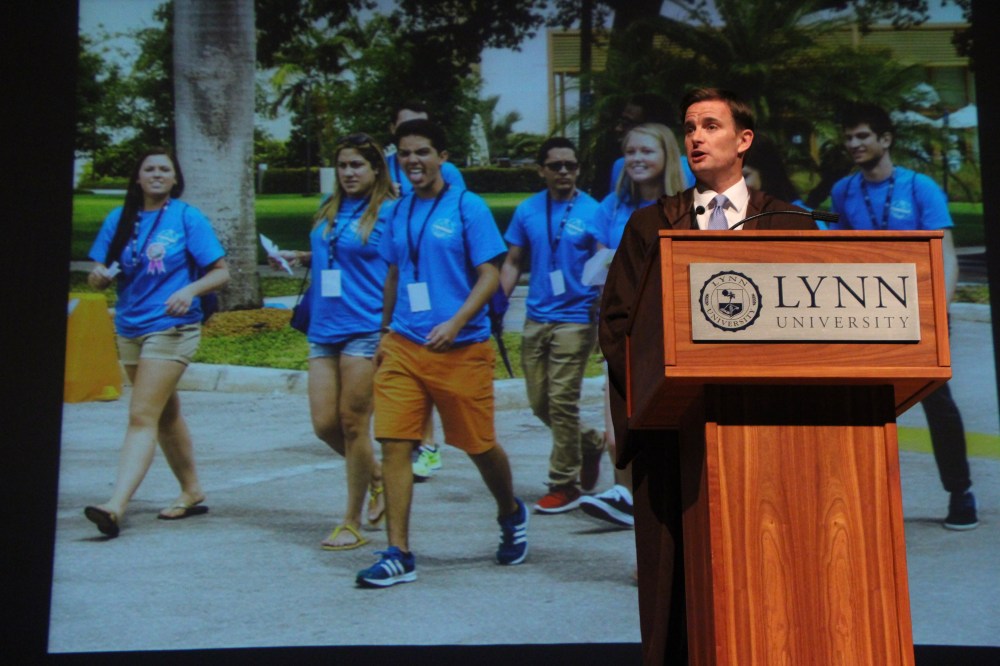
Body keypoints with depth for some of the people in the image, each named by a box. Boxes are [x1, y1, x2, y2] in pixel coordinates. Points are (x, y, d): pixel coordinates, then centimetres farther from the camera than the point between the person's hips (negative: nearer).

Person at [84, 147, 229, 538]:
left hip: (171, 327, -6)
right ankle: (192, 493, 30)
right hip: (129, 328, 6)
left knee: (142, 417, -15)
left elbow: (221, 273, -5)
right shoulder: (120, 219, 8)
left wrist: (190, 290, -23)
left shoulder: (187, 218, -4)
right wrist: (99, 276, -15)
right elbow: (98, 278, 9)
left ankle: (115, 507, -23)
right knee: (165, 415, 16)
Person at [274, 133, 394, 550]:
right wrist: (301, 257, 10)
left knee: (353, 423, -3)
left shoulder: (388, 213, -4)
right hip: (323, 329, 6)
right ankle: (377, 477, 30)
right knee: (324, 424, 3)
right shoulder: (329, 211, 15)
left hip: (365, 330, -6)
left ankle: (353, 524, 8)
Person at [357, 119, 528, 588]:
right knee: (394, 444, -6)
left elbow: (489, 276, -9)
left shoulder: (467, 208, -5)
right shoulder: (399, 212, 11)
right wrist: (386, 330, 20)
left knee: (479, 445, 7)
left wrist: (454, 323, -21)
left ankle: (511, 515, 37)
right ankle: (398, 554, -2)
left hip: (461, 350, -4)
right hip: (403, 347, 4)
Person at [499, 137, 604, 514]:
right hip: (536, 318, 5)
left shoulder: (592, 211, -5)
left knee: (561, 401, -6)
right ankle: (590, 444, 34)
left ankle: (564, 485, 6)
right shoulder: (527, 211, 7)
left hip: (575, 319, -5)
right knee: (539, 402, 9)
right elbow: (512, 262, 12)